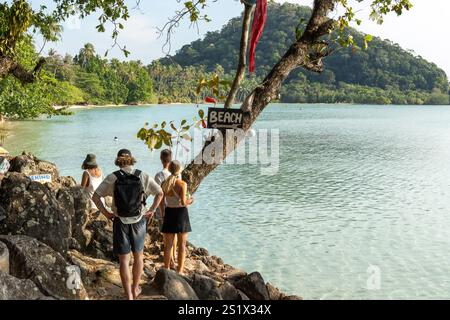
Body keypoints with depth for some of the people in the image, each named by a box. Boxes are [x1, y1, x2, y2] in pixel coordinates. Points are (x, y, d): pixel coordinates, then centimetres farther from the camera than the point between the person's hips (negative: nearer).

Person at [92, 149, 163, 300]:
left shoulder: (112, 178, -7)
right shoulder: (143, 176, -4)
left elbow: (95, 197, -10)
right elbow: (160, 193, -2)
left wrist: (105, 213, -1)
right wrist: (152, 210, 4)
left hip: (120, 221, -1)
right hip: (139, 221, 1)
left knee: (124, 260, 7)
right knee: (138, 256, 20)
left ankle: (129, 296, 9)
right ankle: (135, 289, 34)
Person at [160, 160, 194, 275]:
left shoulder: (164, 183, -2)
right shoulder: (182, 184, -14)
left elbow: (162, 202, 1)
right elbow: (183, 202, -18)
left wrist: (163, 214, 13)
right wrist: (189, 201, 3)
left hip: (169, 213, 4)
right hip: (181, 213, -4)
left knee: (168, 245, 13)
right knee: (182, 245, 8)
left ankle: (167, 270, 19)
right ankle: (180, 271, 11)